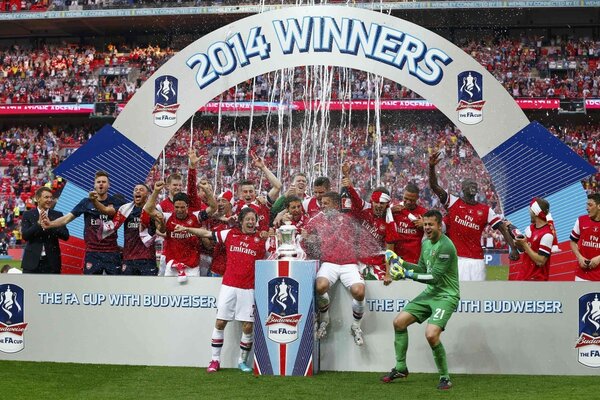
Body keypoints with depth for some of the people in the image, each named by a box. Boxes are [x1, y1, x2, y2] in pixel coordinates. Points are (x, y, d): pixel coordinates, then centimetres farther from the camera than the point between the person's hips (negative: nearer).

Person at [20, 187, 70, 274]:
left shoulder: (57, 215, 5)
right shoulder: (28, 215, 4)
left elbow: (66, 236, -4)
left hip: (51, 262, 1)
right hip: (32, 261, -1)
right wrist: (38, 223, -19)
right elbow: (25, 236, -7)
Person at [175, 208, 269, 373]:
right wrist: (186, 229, 8)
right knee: (220, 322, 1)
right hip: (229, 286, 1)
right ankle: (215, 360, 11)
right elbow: (207, 233, 11)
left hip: (248, 289, -1)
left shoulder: (261, 238, 3)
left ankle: (243, 361, 17)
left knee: (248, 326, -1)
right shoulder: (230, 234, 7)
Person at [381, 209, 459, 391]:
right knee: (399, 321, 5)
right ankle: (400, 368, 20)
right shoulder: (426, 243, 8)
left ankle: (445, 378, -5)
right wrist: (401, 263, 6)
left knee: (431, 335, -26)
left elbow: (435, 277, -23)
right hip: (430, 293, 9)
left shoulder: (445, 246, -21)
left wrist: (408, 275, -21)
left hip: (446, 296, -9)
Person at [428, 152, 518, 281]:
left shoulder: (485, 210, 8)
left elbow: (502, 228, 3)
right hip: (455, 259, -2)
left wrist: (513, 248, -9)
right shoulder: (453, 202, 5)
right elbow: (434, 186, -3)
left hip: (476, 260, 2)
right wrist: (432, 167, -19)